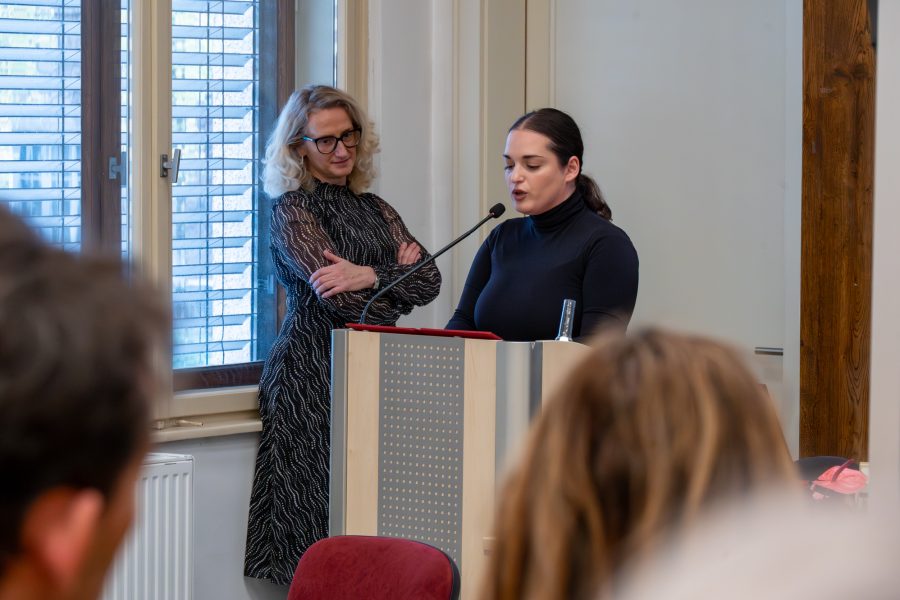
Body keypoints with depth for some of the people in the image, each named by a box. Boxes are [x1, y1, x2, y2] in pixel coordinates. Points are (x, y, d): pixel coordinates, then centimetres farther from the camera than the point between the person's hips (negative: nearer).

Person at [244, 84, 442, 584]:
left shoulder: (374, 209, 17)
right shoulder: (291, 210, -2)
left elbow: (429, 280, 2)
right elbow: (341, 299, -14)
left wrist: (370, 275, -15)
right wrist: (397, 276, 0)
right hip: (312, 378, -6)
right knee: (316, 527, -7)